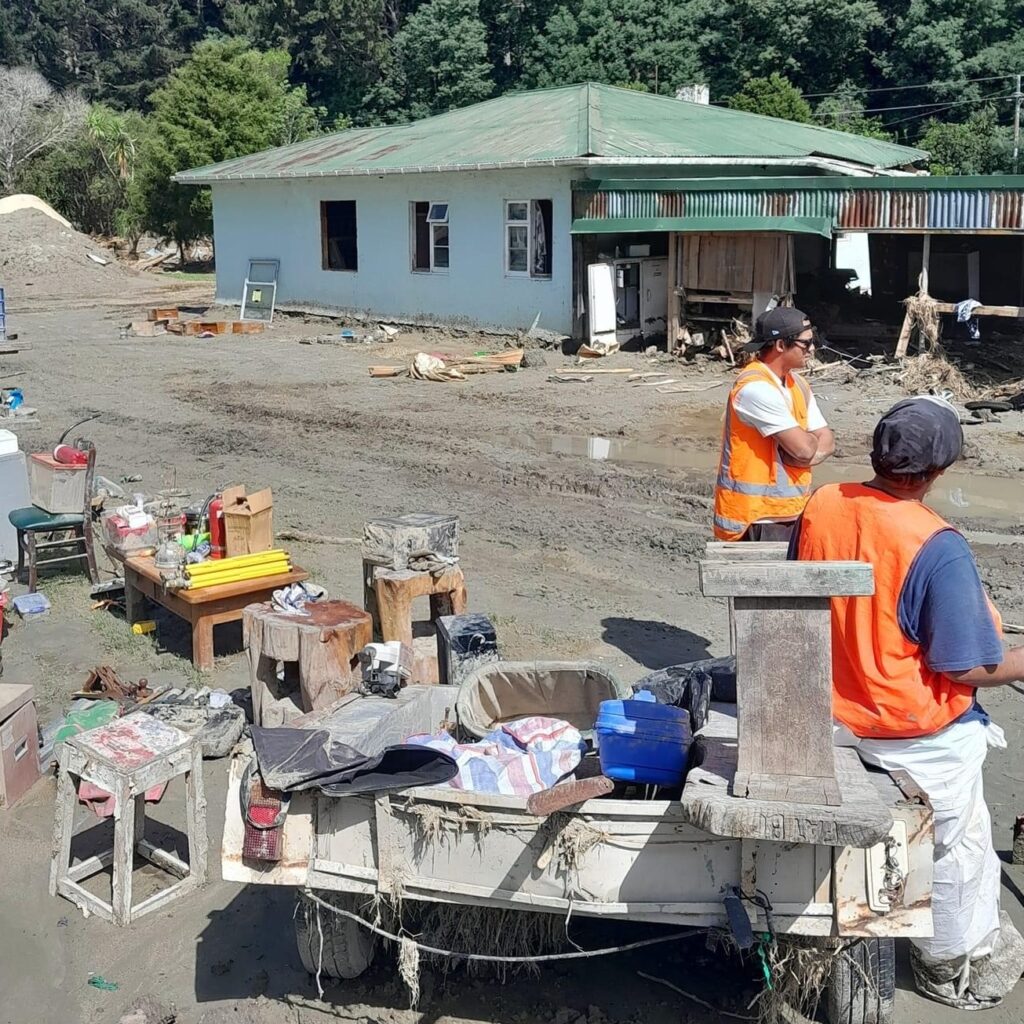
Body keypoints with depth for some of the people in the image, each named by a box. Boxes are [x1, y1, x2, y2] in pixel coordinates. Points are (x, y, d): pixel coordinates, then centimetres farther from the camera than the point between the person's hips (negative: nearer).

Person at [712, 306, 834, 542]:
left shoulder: (798, 384, 11)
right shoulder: (755, 388, -20)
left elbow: (826, 442, 8)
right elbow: (803, 447, -22)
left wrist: (793, 457, -13)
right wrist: (811, 439, 3)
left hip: (790, 513, 9)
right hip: (756, 518, -9)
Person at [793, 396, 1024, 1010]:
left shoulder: (820, 506, -10)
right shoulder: (937, 546, -29)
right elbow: (967, 667, -23)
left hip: (834, 713, 7)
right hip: (918, 733, -7)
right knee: (958, 846, 19)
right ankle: (955, 966, 38)